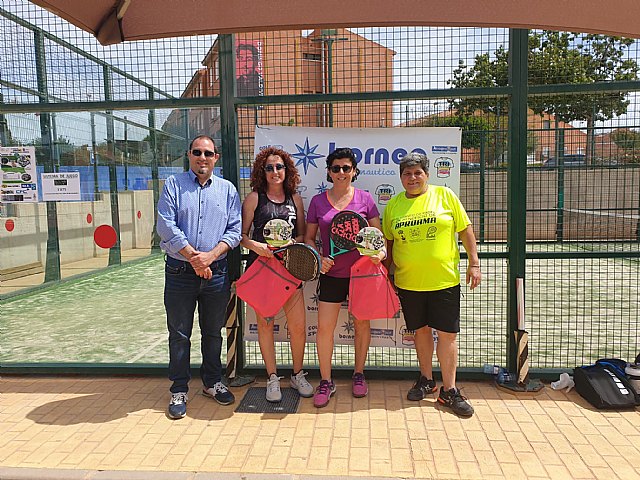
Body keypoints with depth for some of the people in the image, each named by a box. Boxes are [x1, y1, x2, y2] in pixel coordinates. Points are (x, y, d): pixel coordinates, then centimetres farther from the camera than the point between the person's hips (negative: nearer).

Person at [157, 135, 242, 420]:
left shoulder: (227, 189, 9)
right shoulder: (174, 184, 3)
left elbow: (235, 230, 1)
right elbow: (166, 225, -7)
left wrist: (210, 256, -13)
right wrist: (193, 257, -14)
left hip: (216, 272, 2)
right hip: (180, 271, -2)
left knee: (213, 331, 13)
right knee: (179, 333, 6)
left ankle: (212, 382, 30)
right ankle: (179, 391, 20)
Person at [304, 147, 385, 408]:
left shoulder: (365, 198, 2)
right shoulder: (318, 201, 3)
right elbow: (309, 237, 8)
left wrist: (380, 252, -14)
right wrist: (318, 258, -8)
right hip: (331, 272, 0)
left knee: (362, 323, 11)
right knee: (324, 327, -1)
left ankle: (358, 374, 30)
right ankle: (326, 381, 16)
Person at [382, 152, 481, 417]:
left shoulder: (445, 195, 0)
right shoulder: (393, 205, 6)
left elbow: (465, 230, 2)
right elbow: (388, 242, 12)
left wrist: (474, 262, -2)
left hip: (444, 279, -2)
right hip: (408, 282, 2)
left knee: (447, 334, 1)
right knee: (421, 330, 15)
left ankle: (449, 391, 15)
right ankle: (426, 380, 33)